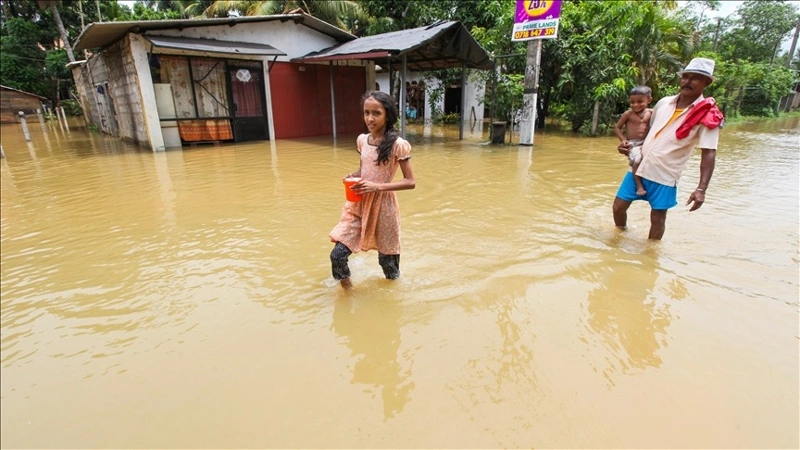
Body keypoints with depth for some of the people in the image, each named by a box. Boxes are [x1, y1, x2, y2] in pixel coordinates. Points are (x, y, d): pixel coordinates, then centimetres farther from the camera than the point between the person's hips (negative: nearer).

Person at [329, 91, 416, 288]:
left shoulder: (397, 144, -14)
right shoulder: (362, 140, 3)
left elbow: (410, 182, -13)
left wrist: (377, 186, -23)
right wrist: (352, 175, -3)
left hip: (383, 206, -4)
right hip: (359, 204, 4)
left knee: (386, 257, 13)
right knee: (337, 254, -4)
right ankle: (346, 285, 25)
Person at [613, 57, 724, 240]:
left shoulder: (707, 115, -10)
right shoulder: (664, 102, 4)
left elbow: (709, 153, -15)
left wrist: (701, 188, -25)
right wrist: (629, 145, 1)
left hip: (664, 176, -4)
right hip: (639, 167, 4)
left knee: (657, 218, 5)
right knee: (618, 207, 8)